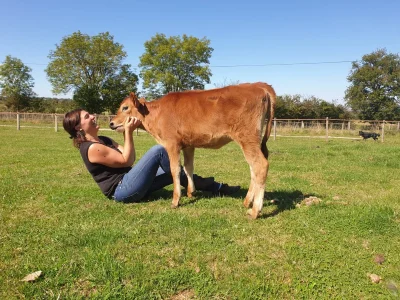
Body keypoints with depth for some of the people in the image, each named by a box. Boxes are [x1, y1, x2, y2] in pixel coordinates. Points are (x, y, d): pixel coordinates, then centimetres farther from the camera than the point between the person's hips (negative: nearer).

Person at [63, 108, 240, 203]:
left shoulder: (103, 140, 17)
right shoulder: (92, 148, -13)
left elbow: (130, 158, 10)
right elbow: (126, 160, -13)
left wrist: (127, 131, 0)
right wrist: (128, 132, -14)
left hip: (127, 185, 10)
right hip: (123, 191, -10)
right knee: (159, 151, -19)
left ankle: (218, 188, 6)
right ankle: (192, 183, -6)